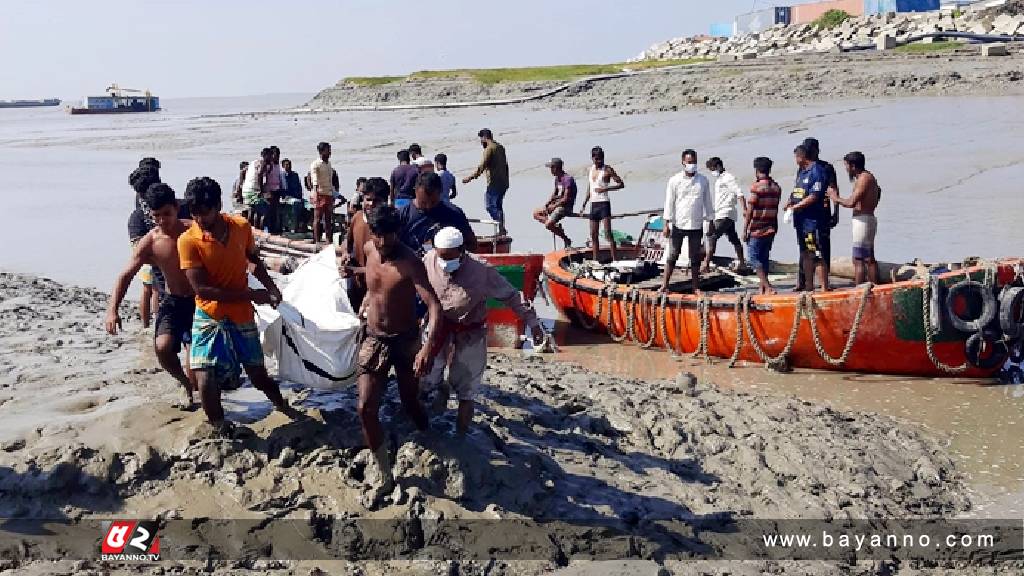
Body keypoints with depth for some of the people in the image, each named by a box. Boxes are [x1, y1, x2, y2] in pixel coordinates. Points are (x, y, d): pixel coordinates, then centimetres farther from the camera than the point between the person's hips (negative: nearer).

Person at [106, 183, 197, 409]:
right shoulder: (150, 242, -11)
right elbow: (126, 275, -13)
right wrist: (112, 310, -25)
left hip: (199, 301, -2)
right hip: (172, 301, 2)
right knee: (162, 347, -19)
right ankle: (187, 384, 12)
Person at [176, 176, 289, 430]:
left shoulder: (242, 227, -5)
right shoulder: (188, 241, -16)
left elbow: (254, 261, 16)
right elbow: (201, 289, -20)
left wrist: (270, 287, -2)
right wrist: (250, 294, -21)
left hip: (242, 316, 3)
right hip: (209, 317, -2)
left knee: (258, 374, 14)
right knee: (206, 380, -13)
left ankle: (283, 406, 42)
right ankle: (220, 427, 10)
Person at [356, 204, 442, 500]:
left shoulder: (410, 263, -24)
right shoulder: (369, 249, -5)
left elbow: (434, 306, -34)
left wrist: (428, 347, -48)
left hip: (405, 341, -4)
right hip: (373, 339, 4)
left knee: (410, 404, 13)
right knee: (366, 409, -8)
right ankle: (386, 476, 2)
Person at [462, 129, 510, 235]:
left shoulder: (489, 149, -12)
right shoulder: (500, 147, 15)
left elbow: (482, 166, -19)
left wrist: (470, 177, -17)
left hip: (494, 183, -9)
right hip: (503, 183, 9)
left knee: (491, 206, -6)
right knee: (498, 206, 16)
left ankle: (501, 227, -13)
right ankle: (502, 228, 17)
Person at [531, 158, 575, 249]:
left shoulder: (567, 179, -18)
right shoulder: (557, 179, 11)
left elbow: (566, 199, -21)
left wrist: (554, 206, -15)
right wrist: (546, 205, 5)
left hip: (565, 207, -10)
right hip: (557, 205, 10)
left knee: (548, 225, -24)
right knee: (536, 214, 7)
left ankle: (566, 240, -7)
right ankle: (557, 226, -4)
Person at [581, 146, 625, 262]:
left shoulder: (607, 170, -4)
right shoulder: (590, 170, 14)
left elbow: (621, 184, -7)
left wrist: (605, 189, -18)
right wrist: (584, 205, 16)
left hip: (604, 203, -6)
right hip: (593, 204, 6)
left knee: (608, 233, -14)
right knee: (593, 234, 7)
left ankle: (615, 259, -15)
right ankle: (595, 260, 14)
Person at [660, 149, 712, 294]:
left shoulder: (703, 181, 4)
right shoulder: (675, 181, -2)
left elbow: (707, 202, 10)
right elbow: (669, 202, -1)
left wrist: (710, 221, 8)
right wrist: (667, 224, -5)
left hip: (696, 225, 2)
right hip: (678, 225, -2)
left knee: (695, 257, 8)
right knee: (672, 255, 1)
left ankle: (696, 287, 14)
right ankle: (665, 284, 5)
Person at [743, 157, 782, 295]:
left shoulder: (756, 186, -12)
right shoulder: (776, 187, 7)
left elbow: (750, 211, -12)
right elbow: (775, 210, 10)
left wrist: (745, 230, -7)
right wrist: (774, 228, 17)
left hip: (756, 229, -6)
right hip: (771, 229, 6)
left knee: (754, 258, -2)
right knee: (764, 258, 13)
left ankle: (768, 287, -12)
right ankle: (763, 289, 14)